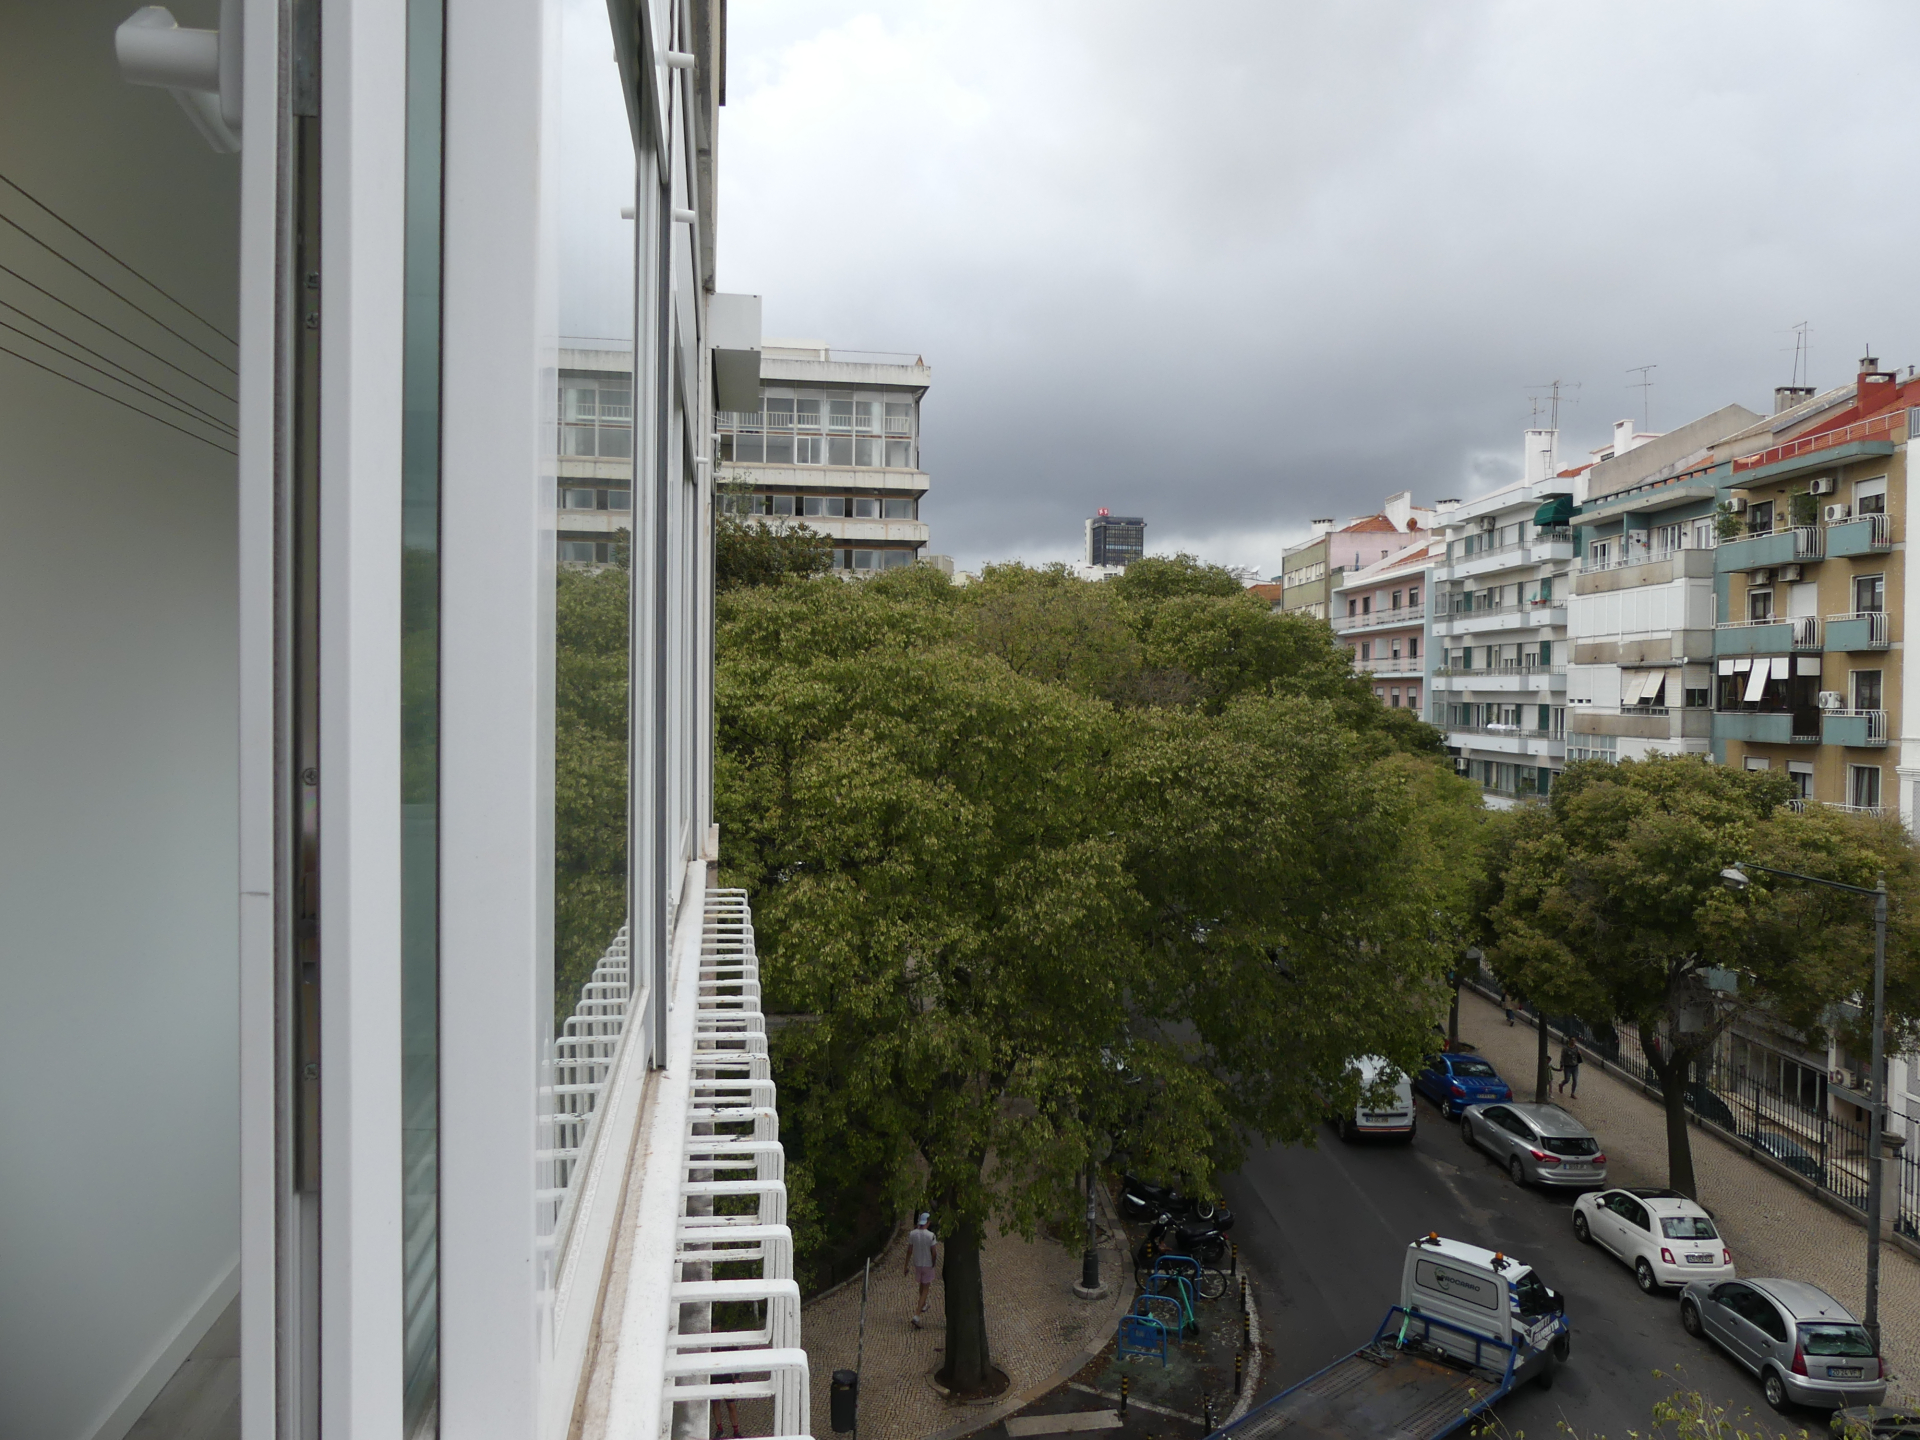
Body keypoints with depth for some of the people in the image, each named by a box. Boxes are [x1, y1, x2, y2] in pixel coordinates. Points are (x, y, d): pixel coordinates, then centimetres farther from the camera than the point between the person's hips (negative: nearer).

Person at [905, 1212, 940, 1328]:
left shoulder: (912, 1234, -11)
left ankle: (923, 1305, 48)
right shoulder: (931, 1235, -22)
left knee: (922, 1285, 28)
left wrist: (906, 1266, 4)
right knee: (925, 1289, 5)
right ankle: (917, 1315, -6)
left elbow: (909, 1251, -4)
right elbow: (934, 1253, -18)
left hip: (917, 1263, 4)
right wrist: (934, 1264, 0)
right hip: (928, 1265, -4)